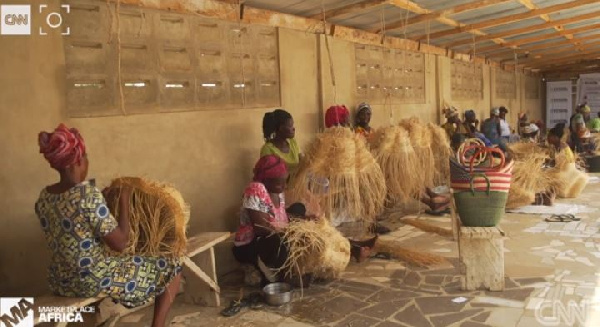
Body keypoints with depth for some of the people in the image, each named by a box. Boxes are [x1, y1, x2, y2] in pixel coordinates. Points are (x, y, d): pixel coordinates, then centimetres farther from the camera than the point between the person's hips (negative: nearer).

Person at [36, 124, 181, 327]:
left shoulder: (43, 197, -2)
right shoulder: (88, 195, -26)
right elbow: (120, 244, -21)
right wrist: (124, 201, -11)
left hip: (60, 283, 8)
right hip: (94, 281, -8)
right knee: (172, 268, 6)